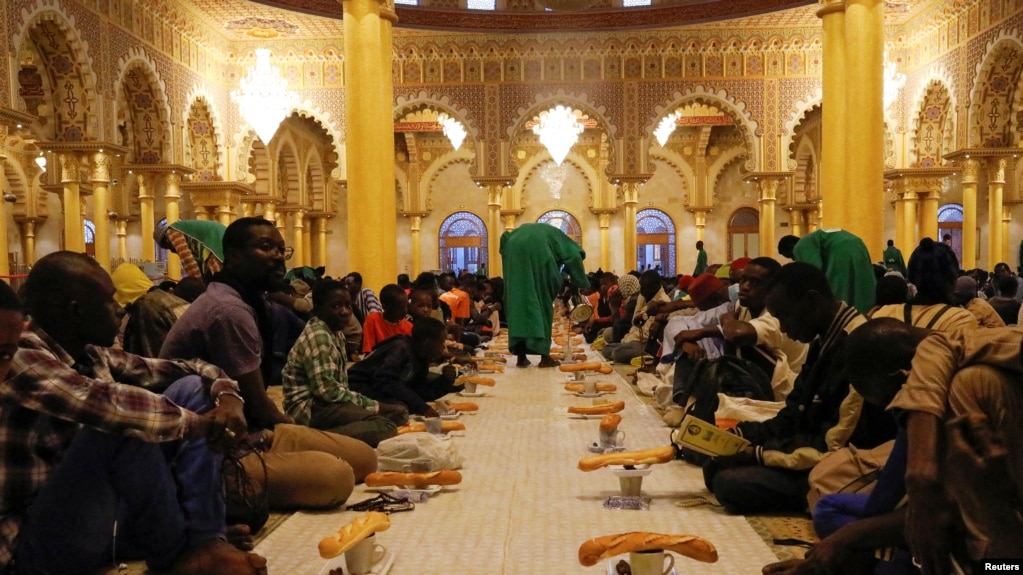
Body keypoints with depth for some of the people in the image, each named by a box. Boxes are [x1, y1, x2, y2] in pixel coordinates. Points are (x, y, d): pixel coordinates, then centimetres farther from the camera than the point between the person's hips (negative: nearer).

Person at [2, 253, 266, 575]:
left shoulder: (92, 356, 5)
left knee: (191, 388, 1)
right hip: (40, 543, -8)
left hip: (108, 513, 8)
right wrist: (201, 422, -22)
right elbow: (104, 403, -37)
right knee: (125, 425, -31)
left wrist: (226, 394, -10)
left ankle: (204, 539, -12)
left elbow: (175, 369, 12)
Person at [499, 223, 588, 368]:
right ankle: (544, 356, -1)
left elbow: (505, 238, 23)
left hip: (515, 253, 3)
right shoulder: (554, 233, 31)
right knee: (542, 304, 4)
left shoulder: (522, 230, 41)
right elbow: (574, 254, 15)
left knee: (519, 304, 6)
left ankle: (521, 357, 2)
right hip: (538, 254, -3)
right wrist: (580, 283, 16)